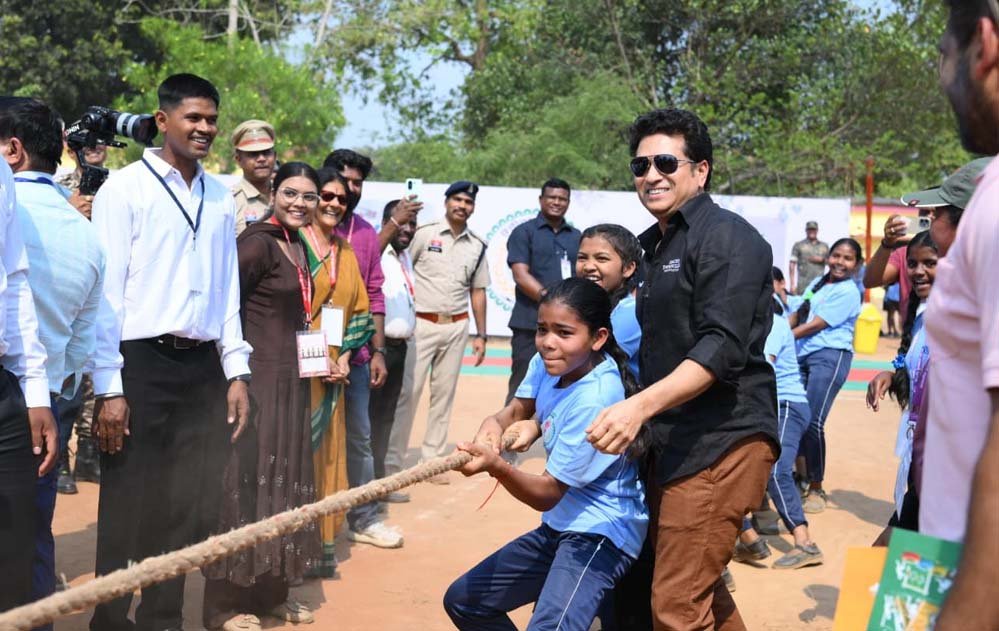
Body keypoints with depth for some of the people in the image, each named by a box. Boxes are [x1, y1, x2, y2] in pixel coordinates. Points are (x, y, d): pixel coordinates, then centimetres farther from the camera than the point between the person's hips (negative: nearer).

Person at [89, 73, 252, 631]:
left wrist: (236, 372, 9)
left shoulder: (220, 199, 12)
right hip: (141, 365, -5)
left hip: (203, 367, 5)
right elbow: (106, 291, -7)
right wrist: (109, 387, -12)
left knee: (193, 508, 10)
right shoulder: (125, 189, -3)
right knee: (128, 507, 3)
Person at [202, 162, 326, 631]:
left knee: (283, 481, 14)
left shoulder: (298, 247, 13)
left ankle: (270, 589, 26)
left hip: (290, 379, 9)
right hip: (255, 378, -9)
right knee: (246, 482, -3)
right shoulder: (258, 243, -13)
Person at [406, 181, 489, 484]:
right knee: (408, 390, -7)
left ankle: (433, 459, 15)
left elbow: (478, 291, 15)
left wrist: (481, 335, 12)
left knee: (444, 394, 7)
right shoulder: (424, 234, -2)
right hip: (422, 323, -4)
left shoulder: (477, 246, 10)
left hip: (456, 326, 4)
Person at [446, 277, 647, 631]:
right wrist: (494, 424, -13)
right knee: (462, 601, 16)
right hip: (558, 525, 9)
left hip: (600, 534, -9)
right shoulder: (548, 362, -6)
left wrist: (496, 465, -40)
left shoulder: (596, 400, -26)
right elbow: (517, 411, 11)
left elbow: (547, 494, -23)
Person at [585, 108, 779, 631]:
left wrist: (641, 405, -31)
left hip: (720, 442, -10)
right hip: (673, 443, 10)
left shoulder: (725, 236, -10)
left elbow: (723, 348, -21)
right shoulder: (657, 244, 18)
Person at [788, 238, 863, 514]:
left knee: (813, 422, -13)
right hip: (803, 355, 7)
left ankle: (816, 489, -1)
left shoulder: (848, 292, -6)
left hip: (830, 356, -7)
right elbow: (797, 314, 20)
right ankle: (802, 475, 22)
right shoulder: (818, 282, 17)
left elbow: (816, 325, -10)